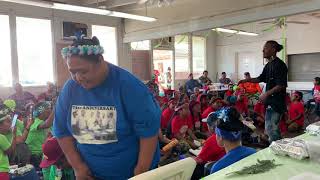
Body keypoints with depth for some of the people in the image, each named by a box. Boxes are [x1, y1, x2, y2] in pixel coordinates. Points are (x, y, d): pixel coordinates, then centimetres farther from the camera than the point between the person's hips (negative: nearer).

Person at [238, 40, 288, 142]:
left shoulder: (279, 65, -15)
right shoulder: (268, 65, 13)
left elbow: (281, 85, -20)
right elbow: (260, 78, 22)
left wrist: (266, 94, -22)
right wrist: (247, 80, 10)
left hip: (277, 102, -10)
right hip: (270, 101, 10)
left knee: (271, 129, -6)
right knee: (269, 128, 16)